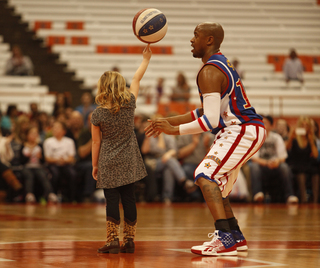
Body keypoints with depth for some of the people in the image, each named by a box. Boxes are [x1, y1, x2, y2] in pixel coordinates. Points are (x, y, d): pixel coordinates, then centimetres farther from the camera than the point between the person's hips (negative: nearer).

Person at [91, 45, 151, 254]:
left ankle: (113, 239, -7)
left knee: (112, 200, -1)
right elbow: (137, 80, 7)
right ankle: (129, 240, 8)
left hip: (108, 165, -2)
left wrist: (95, 165, 7)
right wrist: (146, 58, 19)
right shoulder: (129, 104, -5)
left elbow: (96, 142, -3)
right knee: (129, 199, 6)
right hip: (129, 162, 2)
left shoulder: (98, 115, -10)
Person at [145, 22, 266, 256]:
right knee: (214, 182, 20)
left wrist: (175, 130, -15)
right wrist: (172, 120, 19)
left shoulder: (209, 72, -17)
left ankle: (226, 239, -28)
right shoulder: (222, 64, 16)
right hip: (247, 129, 11)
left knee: (205, 176, -19)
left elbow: (211, 120, -23)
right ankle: (236, 237, 28)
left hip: (243, 131, -11)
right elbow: (209, 111, 22)